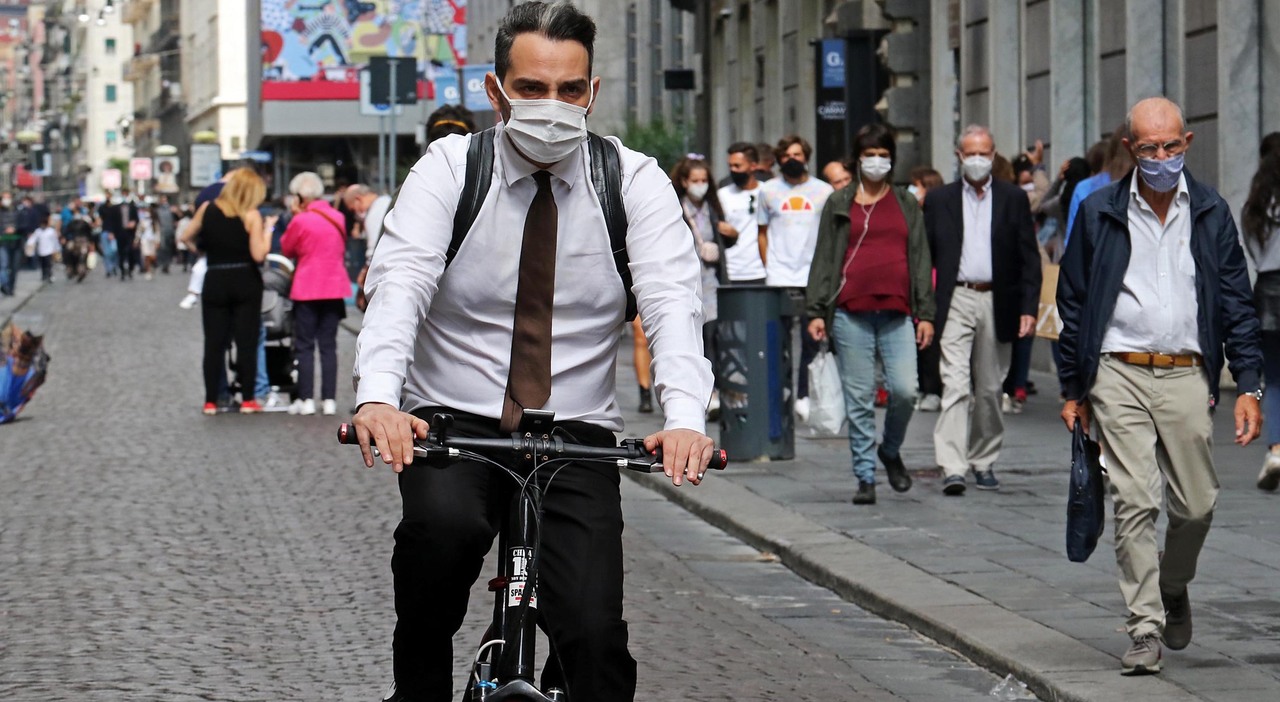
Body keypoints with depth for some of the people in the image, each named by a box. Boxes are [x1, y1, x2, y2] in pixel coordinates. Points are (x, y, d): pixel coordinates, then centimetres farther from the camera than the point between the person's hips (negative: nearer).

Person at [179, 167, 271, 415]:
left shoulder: (208, 209, 1)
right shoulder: (251, 216, -9)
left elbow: (186, 237, 8)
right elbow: (258, 254, -14)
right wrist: (267, 234, 1)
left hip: (215, 282, 2)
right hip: (246, 282, -2)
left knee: (214, 343, 6)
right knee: (247, 342, 2)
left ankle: (210, 401, 4)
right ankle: (248, 400, 1)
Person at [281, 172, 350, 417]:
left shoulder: (301, 220, -12)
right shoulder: (337, 218, 5)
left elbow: (286, 249, 2)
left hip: (307, 289, -5)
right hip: (333, 287, 5)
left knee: (304, 346, 2)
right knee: (328, 345, 8)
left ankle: (306, 399, -1)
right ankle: (329, 399, 4)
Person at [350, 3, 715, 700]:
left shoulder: (634, 180, 0)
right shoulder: (450, 167, -2)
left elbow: (672, 299, -14)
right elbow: (399, 282, -17)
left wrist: (685, 418, -34)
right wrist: (377, 397, -37)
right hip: (453, 420, -1)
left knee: (596, 636, -17)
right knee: (445, 523, -33)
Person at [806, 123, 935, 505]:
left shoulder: (907, 205, 15)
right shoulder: (839, 204, 11)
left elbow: (921, 259, 14)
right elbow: (824, 258, 9)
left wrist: (925, 313, 6)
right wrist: (816, 311, 1)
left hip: (897, 314, 1)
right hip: (851, 313, -1)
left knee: (904, 390, -11)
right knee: (858, 399, -1)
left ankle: (890, 451, 17)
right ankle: (865, 477, 7)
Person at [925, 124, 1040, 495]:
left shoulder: (1014, 199, 8)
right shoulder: (940, 200, 7)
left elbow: (1029, 258, 6)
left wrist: (1029, 308, -3)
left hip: (998, 304, 1)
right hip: (956, 301, -1)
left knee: (989, 388, 10)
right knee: (955, 384, -13)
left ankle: (984, 461, 23)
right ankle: (952, 468, -19)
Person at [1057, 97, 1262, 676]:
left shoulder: (1211, 214, 8)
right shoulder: (1099, 214, 4)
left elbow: (1237, 304, 9)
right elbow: (1073, 303, 9)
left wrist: (1248, 385, 1)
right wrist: (1073, 389, 8)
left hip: (1187, 376, 2)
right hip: (1120, 374, -2)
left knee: (1196, 505, 4)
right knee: (1135, 503, -9)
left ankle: (1173, 587, 34)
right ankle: (1145, 630, -4)